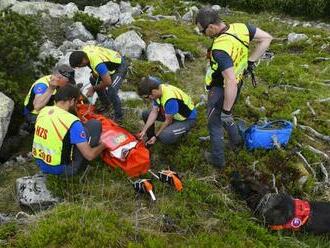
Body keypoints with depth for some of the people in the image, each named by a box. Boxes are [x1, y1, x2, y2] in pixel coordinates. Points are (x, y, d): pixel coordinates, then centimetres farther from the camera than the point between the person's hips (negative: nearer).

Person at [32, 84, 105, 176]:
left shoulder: (43, 111, -3)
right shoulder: (72, 122, -24)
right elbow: (90, 155, -21)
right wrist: (103, 145, -1)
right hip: (62, 168, -7)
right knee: (95, 124, -1)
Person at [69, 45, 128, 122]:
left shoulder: (97, 63, -40)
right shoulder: (84, 50, -14)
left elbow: (108, 82, -34)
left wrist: (94, 88, -19)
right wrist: (94, 74, -4)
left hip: (120, 66, -10)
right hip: (111, 64, 10)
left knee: (111, 91, -22)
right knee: (93, 79, 13)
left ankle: (118, 116, -1)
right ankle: (106, 104, 27)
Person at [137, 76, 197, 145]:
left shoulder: (170, 100, -37)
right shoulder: (158, 89, -13)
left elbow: (168, 121, -24)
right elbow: (154, 112, -7)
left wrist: (156, 136, -14)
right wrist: (144, 130, -12)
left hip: (187, 119, -8)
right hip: (173, 114, 8)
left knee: (164, 137, -31)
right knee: (145, 114, 1)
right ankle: (150, 138, 17)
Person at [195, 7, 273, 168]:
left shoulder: (220, 49, -36)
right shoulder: (240, 27, -14)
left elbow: (231, 82, -38)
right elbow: (266, 38, -3)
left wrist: (226, 111, -28)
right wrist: (250, 61, -2)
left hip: (221, 90, -8)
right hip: (236, 84, 8)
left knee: (214, 123, 15)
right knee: (223, 116, 32)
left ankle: (217, 159, 31)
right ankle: (235, 140, 52)